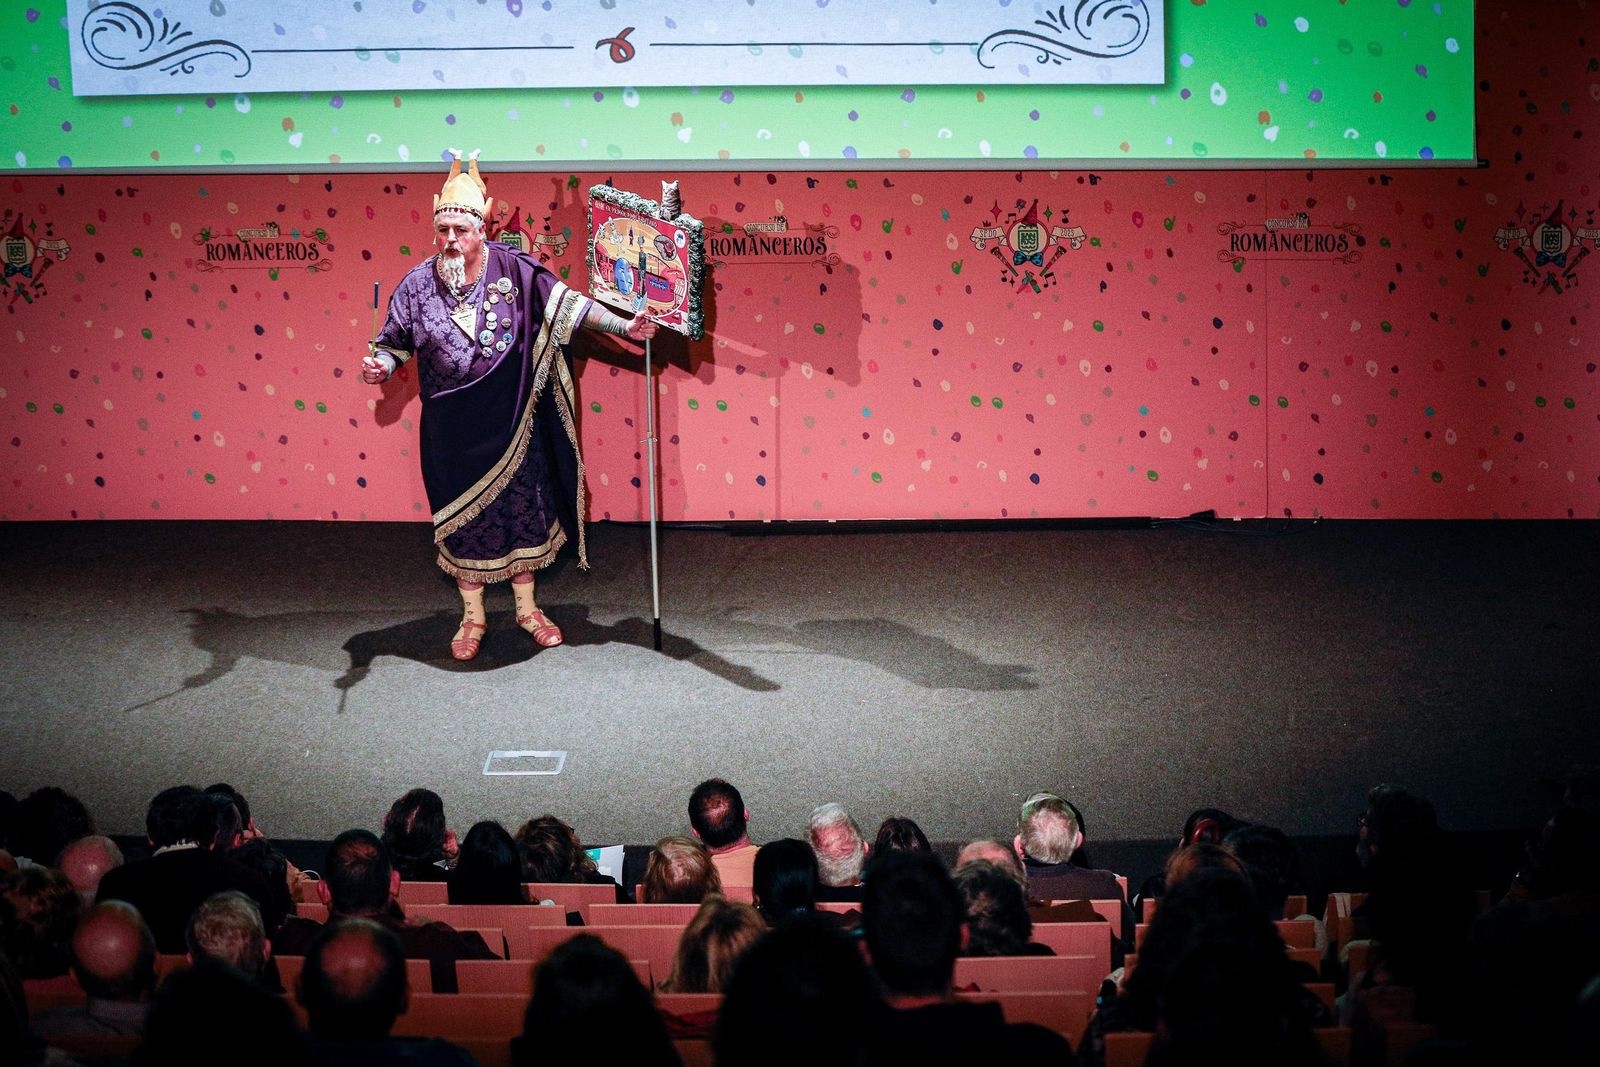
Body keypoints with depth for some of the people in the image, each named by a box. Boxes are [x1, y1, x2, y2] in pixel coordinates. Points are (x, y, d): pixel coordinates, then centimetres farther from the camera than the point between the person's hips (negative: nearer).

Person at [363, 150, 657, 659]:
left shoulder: (513, 269, -7)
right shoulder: (418, 284, -5)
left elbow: (565, 304, -2)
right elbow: (396, 343, 2)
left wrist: (623, 327, -7)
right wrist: (380, 365, -19)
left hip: (511, 419, 0)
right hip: (453, 426, 0)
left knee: (523, 505, 9)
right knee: (463, 514, 8)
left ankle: (527, 609, 26)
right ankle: (472, 617, 23)